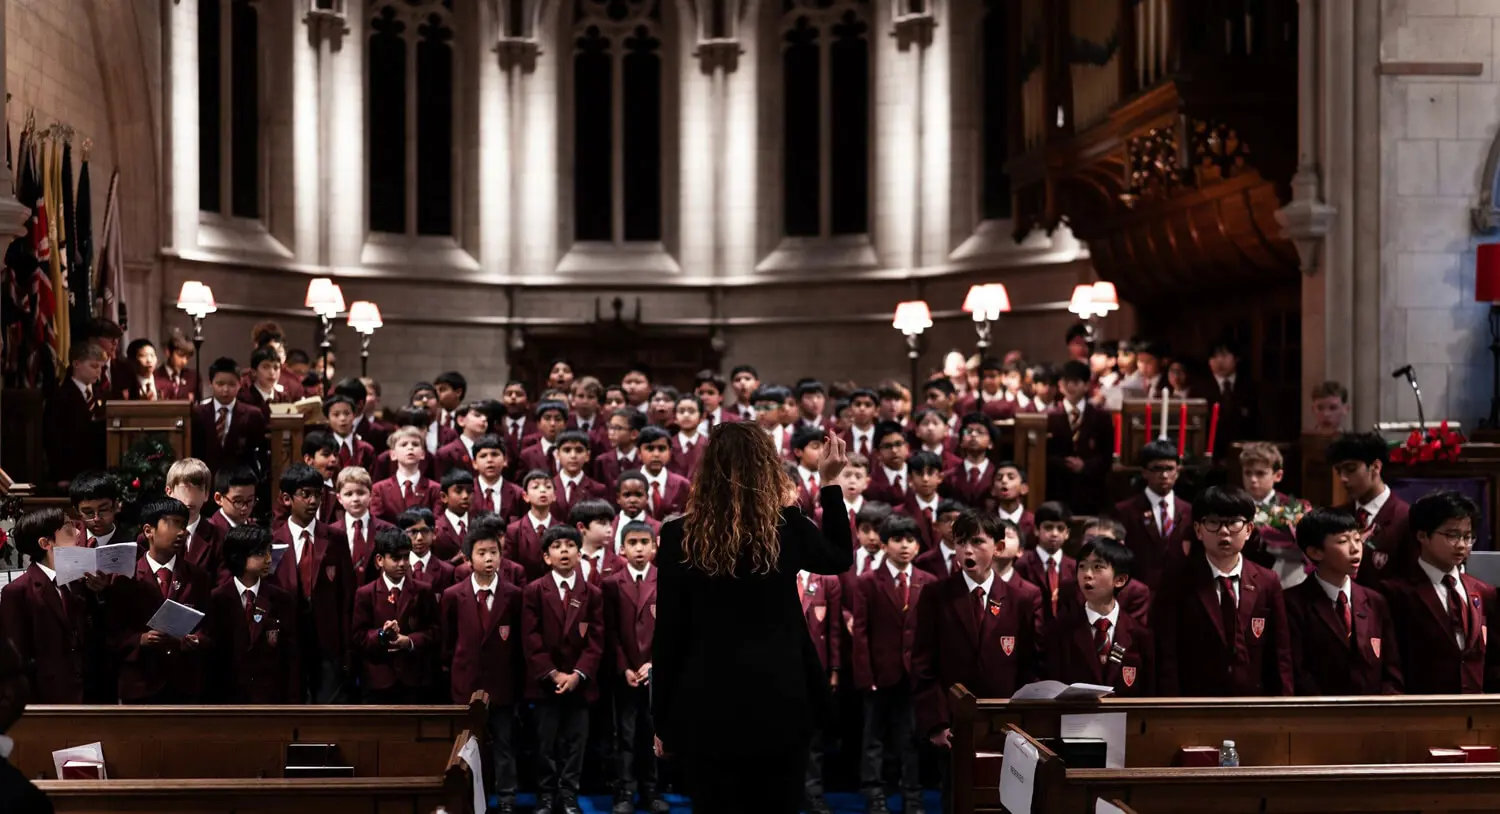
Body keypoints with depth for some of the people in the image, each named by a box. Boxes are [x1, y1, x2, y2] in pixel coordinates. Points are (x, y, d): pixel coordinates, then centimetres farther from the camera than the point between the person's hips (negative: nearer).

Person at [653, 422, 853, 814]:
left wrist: (662, 721, 5)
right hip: (779, 705, 1)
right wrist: (830, 482, 21)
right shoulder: (788, 528, -6)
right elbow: (840, 558, 17)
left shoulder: (679, 538, -9)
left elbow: (668, 635, -5)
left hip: (706, 711, -1)